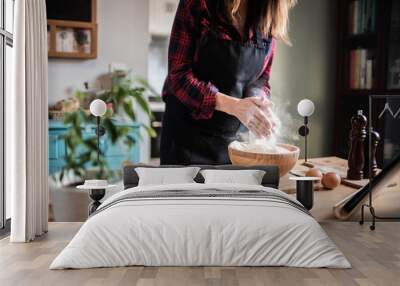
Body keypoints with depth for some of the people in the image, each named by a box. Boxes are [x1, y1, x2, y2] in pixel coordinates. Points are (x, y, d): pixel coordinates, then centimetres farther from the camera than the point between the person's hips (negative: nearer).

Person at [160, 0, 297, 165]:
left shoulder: (269, 18, 0)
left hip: (234, 137, 4)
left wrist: (258, 101, -18)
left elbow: (261, 80, 7)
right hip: (187, 135, -3)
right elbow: (178, 75, -15)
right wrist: (234, 105, -27)